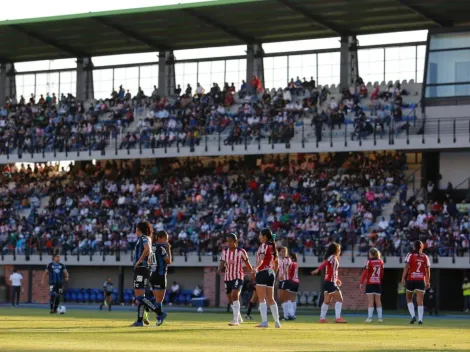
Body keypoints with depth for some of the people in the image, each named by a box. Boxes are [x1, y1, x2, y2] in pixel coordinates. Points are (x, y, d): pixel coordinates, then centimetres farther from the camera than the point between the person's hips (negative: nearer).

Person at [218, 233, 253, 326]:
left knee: (234, 295, -24)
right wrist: (220, 269, -25)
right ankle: (239, 318, 32)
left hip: (238, 277, -5)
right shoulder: (225, 251, 4)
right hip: (227, 277, 6)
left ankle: (235, 320, -26)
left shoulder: (241, 252, -7)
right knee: (230, 299, 12)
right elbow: (222, 263, -3)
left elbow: (247, 264, 2)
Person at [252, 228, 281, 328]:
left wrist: (255, 268, -38)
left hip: (262, 272, -8)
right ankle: (277, 322, 14)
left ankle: (264, 321, -15)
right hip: (271, 274, 8)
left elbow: (261, 259, -25)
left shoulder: (263, 245, -8)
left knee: (261, 299, -7)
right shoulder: (273, 247, 15)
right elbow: (276, 263, 23)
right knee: (270, 299, 14)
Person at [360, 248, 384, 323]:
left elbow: (365, 273, -11)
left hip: (370, 284, -4)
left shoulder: (369, 262, -9)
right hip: (378, 283, 4)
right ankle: (380, 318, 7)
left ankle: (370, 317, -10)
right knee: (378, 301, 9)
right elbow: (382, 273, 10)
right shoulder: (381, 262, 5)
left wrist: (361, 283, -6)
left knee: (370, 301, -5)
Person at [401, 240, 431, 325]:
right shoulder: (425, 257, 8)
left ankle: (413, 315, -2)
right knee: (420, 301, 0)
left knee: (409, 299, 14)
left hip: (411, 280, -1)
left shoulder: (410, 255, 0)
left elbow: (406, 267, -10)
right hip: (421, 280, 1)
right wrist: (428, 282, 13)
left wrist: (403, 278, -10)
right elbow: (428, 270, 7)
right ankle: (420, 319, -8)